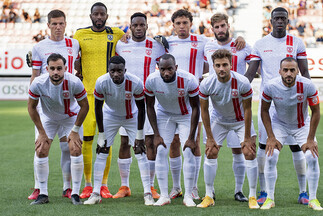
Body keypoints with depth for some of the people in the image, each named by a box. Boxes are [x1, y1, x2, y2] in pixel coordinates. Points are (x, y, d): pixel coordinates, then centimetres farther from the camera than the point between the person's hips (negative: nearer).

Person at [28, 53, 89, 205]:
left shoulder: (74, 83, -30)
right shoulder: (38, 83, -28)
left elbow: (84, 106, -14)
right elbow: (31, 107, -11)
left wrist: (75, 130, -13)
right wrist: (41, 132, -11)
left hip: (71, 117, -1)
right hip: (48, 118, 1)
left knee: (76, 150, -14)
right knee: (41, 151, -10)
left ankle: (75, 193, -3)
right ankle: (43, 194, 0)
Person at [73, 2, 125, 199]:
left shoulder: (116, 34, 6)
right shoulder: (80, 35, 6)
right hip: (87, 93, 0)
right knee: (86, 139, -2)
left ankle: (104, 185, 8)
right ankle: (88, 185, 8)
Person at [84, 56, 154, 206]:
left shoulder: (135, 83, -30)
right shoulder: (102, 82, -28)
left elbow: (141, 108, -15)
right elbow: (98, 107, -13)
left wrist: (139, 135, -13)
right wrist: (101, 134, -11)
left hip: (132, 117, -1)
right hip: (110, 116, 1)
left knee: (140, 152, -9)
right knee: (101, 152, -5)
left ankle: (148, 194, -5)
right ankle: (96, 193, 2)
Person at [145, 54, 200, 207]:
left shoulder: (189, 80, -31)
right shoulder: (151, 81, -25)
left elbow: (195, 107, -18)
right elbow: (150, 107, -9)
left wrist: (191, 137, -18)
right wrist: (156, 134, -12)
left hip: (186, 115, -2)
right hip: (164, 114, 2)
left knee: (189, 152, -12)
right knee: (161, 152, -8)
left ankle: (188, 196, -3)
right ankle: (164, 195, 0)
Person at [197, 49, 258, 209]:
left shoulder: (242, 83, -29)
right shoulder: (206, 84, -24)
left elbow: (247, 110, -17)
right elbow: (204, 110, -10)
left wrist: (247, 138, -15)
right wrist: (210, 138, -9)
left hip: (240, 120, -1)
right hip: (218, 119, 1)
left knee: (250, 153, -11)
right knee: (210, 153, -5)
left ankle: (252, 197, -2)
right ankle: (209, 196, 6)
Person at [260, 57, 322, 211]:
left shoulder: (307, 86, -26)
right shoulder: (271, 86, -25)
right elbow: (264, 110, -9)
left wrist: (310, 139, -13)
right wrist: (271, 137, -14)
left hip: (302, 124, 0)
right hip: (279, 123, 0)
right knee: (270, 157, -16)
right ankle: (269, 198, -3)